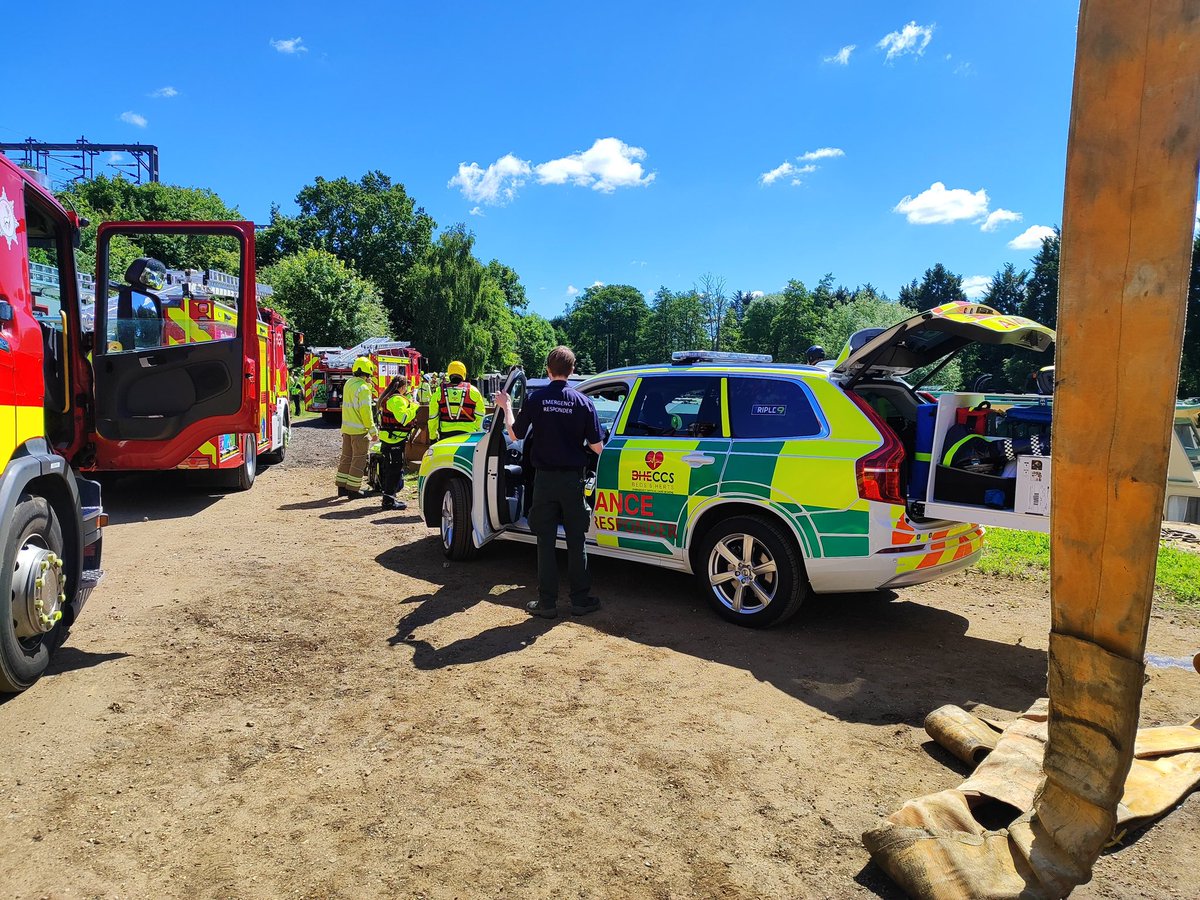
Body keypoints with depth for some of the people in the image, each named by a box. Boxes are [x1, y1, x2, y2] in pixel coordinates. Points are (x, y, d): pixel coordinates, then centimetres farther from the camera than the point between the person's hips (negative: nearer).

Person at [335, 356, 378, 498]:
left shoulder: (348, 383, 9)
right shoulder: (363, 388, -18)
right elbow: (365, 411, -21)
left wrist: (368, 384, 16)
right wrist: (373, 430, -16)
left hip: (346, 428, 8)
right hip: (359, 430, -8)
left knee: (346, 457, 16)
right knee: (359, 459, 1)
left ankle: (341, 487, 21)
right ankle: (353, 489, 3)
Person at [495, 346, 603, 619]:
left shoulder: (536, 399, -6)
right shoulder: (582, 401, -6)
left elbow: (514, 435, 3)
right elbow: (596, 447, -6)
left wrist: (506, 407, 18)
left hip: (545, 479, 0)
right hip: (572, 479, 0)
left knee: (546, 542, 8)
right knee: (576, 542, 10)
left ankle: (547, 602, 12)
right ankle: (580, 599, 17)